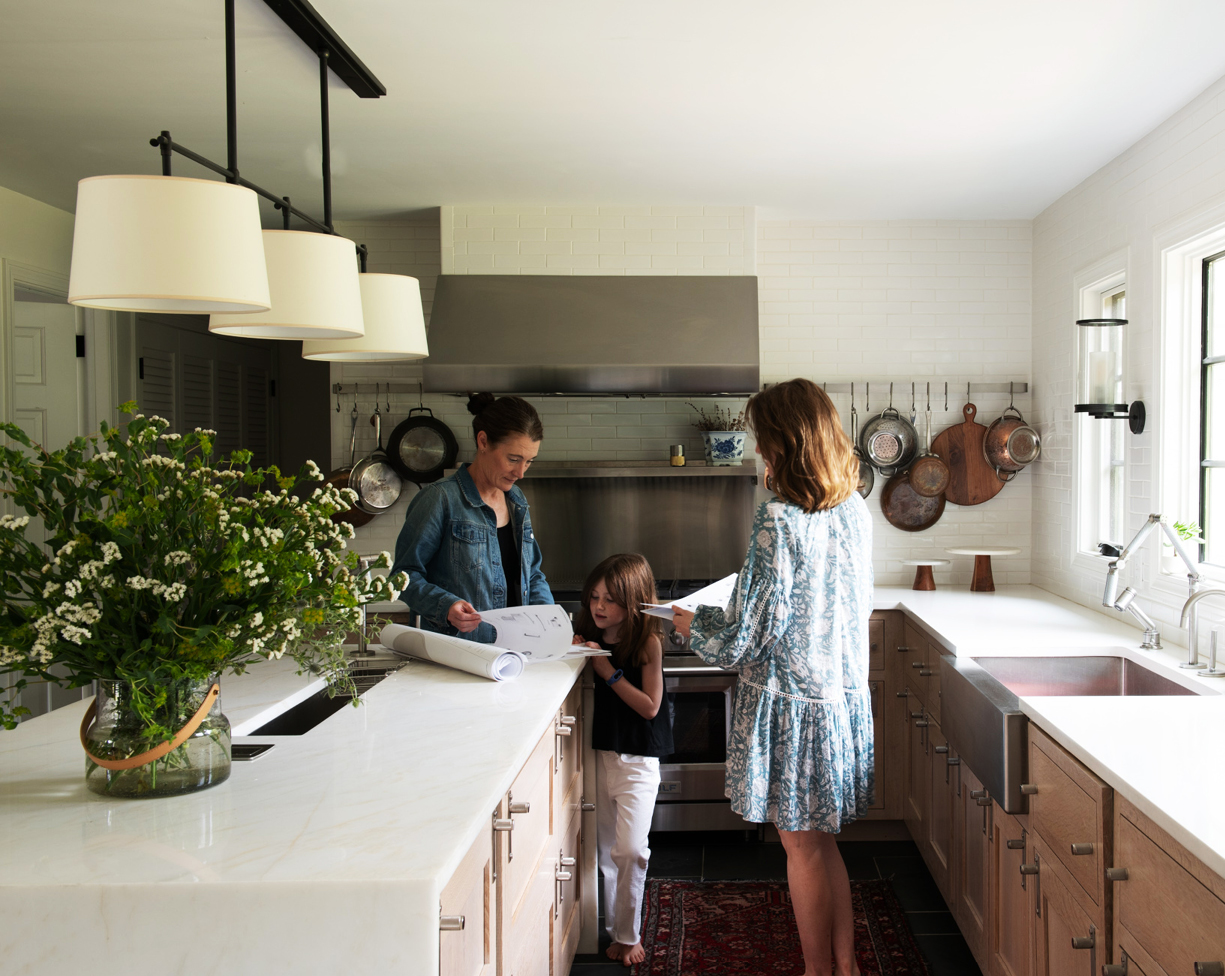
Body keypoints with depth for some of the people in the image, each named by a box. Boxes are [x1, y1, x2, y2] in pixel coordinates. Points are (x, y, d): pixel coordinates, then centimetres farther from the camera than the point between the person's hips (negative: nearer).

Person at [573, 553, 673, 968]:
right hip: (601, 754, 5)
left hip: (637, 759, -5)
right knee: (606, 850, 12)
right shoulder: (590, 638, 2)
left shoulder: (648, 642, -11)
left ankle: (628, 934, 4)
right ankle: (615, 930, 27)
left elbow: (650, 706, -15)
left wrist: (609, 671, -20)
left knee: (630, 850, -13)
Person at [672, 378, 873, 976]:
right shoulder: (855, 512, 2)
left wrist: (692, 625, 1)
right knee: (822, 841, 19)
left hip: (791, 704, -7)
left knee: (803, 847, 9)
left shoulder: (777, 521, -21)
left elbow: (746, 638, -19)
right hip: (846, 697, 7)